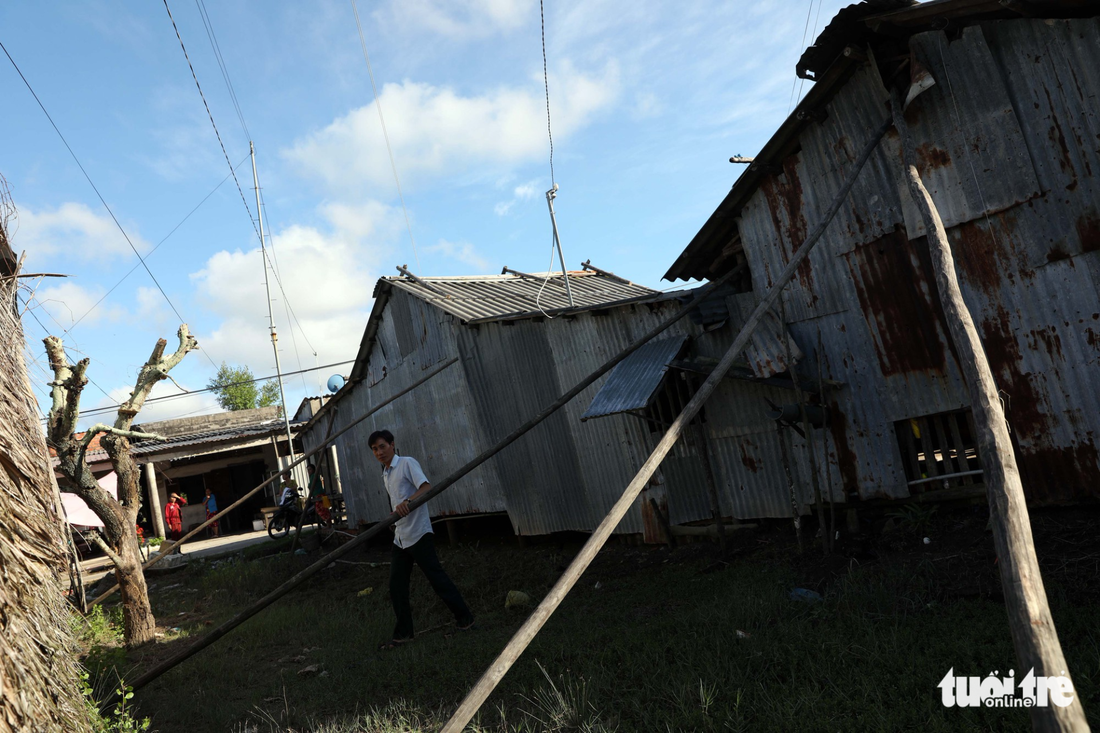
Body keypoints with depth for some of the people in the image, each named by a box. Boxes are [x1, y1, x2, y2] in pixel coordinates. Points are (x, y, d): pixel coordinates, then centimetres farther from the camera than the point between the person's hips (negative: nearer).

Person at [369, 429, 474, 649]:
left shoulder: (407, 463, -8)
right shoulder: (385, 474, 17)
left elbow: (427, 487, -21)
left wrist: (407, 501, -37)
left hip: (418, 534, -8)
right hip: (400, 538, 8)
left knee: (437, 578, -4)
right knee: (396, 586, 5)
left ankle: (465, 618, 9)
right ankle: (403, 633, 15)